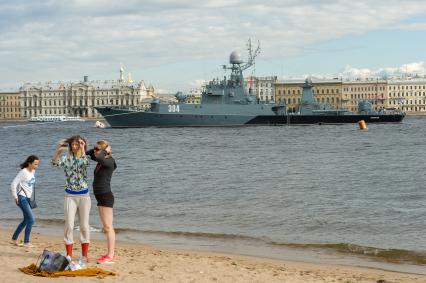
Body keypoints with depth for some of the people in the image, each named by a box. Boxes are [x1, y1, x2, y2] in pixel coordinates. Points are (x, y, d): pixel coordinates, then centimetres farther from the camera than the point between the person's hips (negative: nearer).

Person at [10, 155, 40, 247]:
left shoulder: (33, 171, 8)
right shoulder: (23, 172, -15)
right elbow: (13, 184, -15)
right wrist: (15, 197, -12)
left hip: (27, 198, 9)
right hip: (22, 198, -9)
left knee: (26, 220, 16)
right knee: (31, 219, -13)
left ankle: (14, 238, 29)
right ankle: (26, 242, -6)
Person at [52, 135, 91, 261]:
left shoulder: (86, 157, 0)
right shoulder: (67, 159, 1)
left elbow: (85, 163, -24)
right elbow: (55, 163, -18)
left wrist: (82, 149, -23)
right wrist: (58, 150, -31)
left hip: (84, 195, 0)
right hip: (70, 195, 0)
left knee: (84, 225, 4)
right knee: (69, 225, -1)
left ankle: (85, 254, 11)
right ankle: (69, 254, 7)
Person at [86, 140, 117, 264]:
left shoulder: (109, 162, -14)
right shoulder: (101, 162, 11)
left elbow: (98, 157, -35)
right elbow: (91, 155, 27)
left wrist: (106, 151, -18)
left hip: (106, 196, -10)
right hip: (100, 197, 10)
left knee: (108, 227, -8)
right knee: (106, 227, 12)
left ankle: (110, 256, -8)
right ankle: (110, 254, 17)